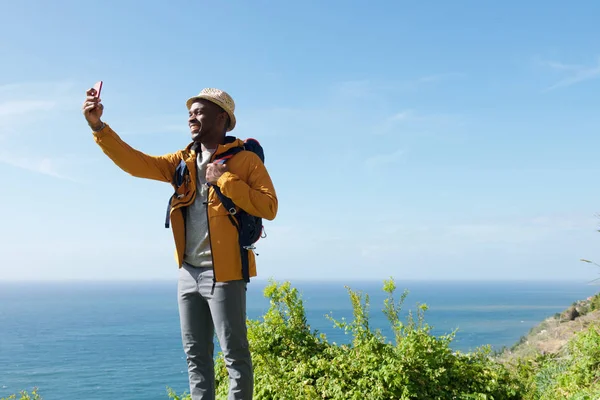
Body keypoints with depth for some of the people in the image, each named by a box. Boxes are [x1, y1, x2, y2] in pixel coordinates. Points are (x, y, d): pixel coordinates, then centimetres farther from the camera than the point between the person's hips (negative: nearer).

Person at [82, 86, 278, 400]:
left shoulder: (245, 159, -5)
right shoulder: (183, 161, 12)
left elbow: (269, 207, -14)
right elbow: (137, 163, 5)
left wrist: (225, 180, -17)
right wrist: (98, 126, -4)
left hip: (224, 272, -6)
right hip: (189, 272, 7)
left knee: (234, 353, 1)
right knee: (195, 352, 14)